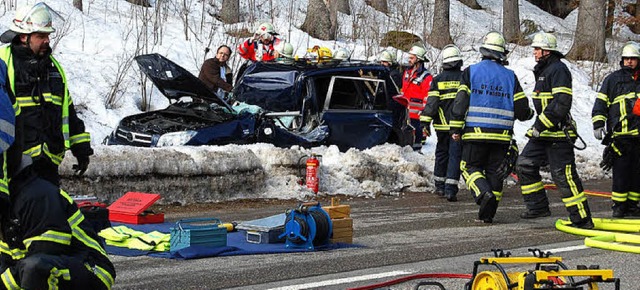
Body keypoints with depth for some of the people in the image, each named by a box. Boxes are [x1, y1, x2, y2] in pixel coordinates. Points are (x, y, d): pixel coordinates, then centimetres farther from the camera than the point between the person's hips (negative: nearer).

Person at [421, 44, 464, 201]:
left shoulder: (437, 80, 0)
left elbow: (431, 102, -6)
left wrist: (425, 121, -5)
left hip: (442, 125, 1)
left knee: (442, 153, 16)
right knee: (455, 155, -2)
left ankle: (440, 185, 22)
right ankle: (450, 189, -11)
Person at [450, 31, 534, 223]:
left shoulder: (471, 71, 1)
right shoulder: (510, 76, 7)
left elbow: (461, 101, -4)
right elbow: (521, 110, 6)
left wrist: (456, 129, 0)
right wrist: (529, 114, 29)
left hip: (476, 132, -2)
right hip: (502, 134, 2)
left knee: (471, 167, 8)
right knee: (495, 171, 8)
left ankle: (484, 193, -19)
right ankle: (487, 214, 7)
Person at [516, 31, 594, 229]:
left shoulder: (558, 70, -14)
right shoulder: (543, 70, 18)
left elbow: (561, 103, -23)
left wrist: (541, 125, -24)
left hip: (558, 134, -10)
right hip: (543, 132, 10)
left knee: (564, 176, -10)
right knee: (525, 166, 9)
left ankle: (583, 219, -5)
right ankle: (538, 207, 16)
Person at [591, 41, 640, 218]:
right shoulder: (613, 79, 4)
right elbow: (601, 102, 3)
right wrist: (598, 124, -6)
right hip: (621, 135, -4)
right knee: (621, 171, -7)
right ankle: (618, 205, 1)